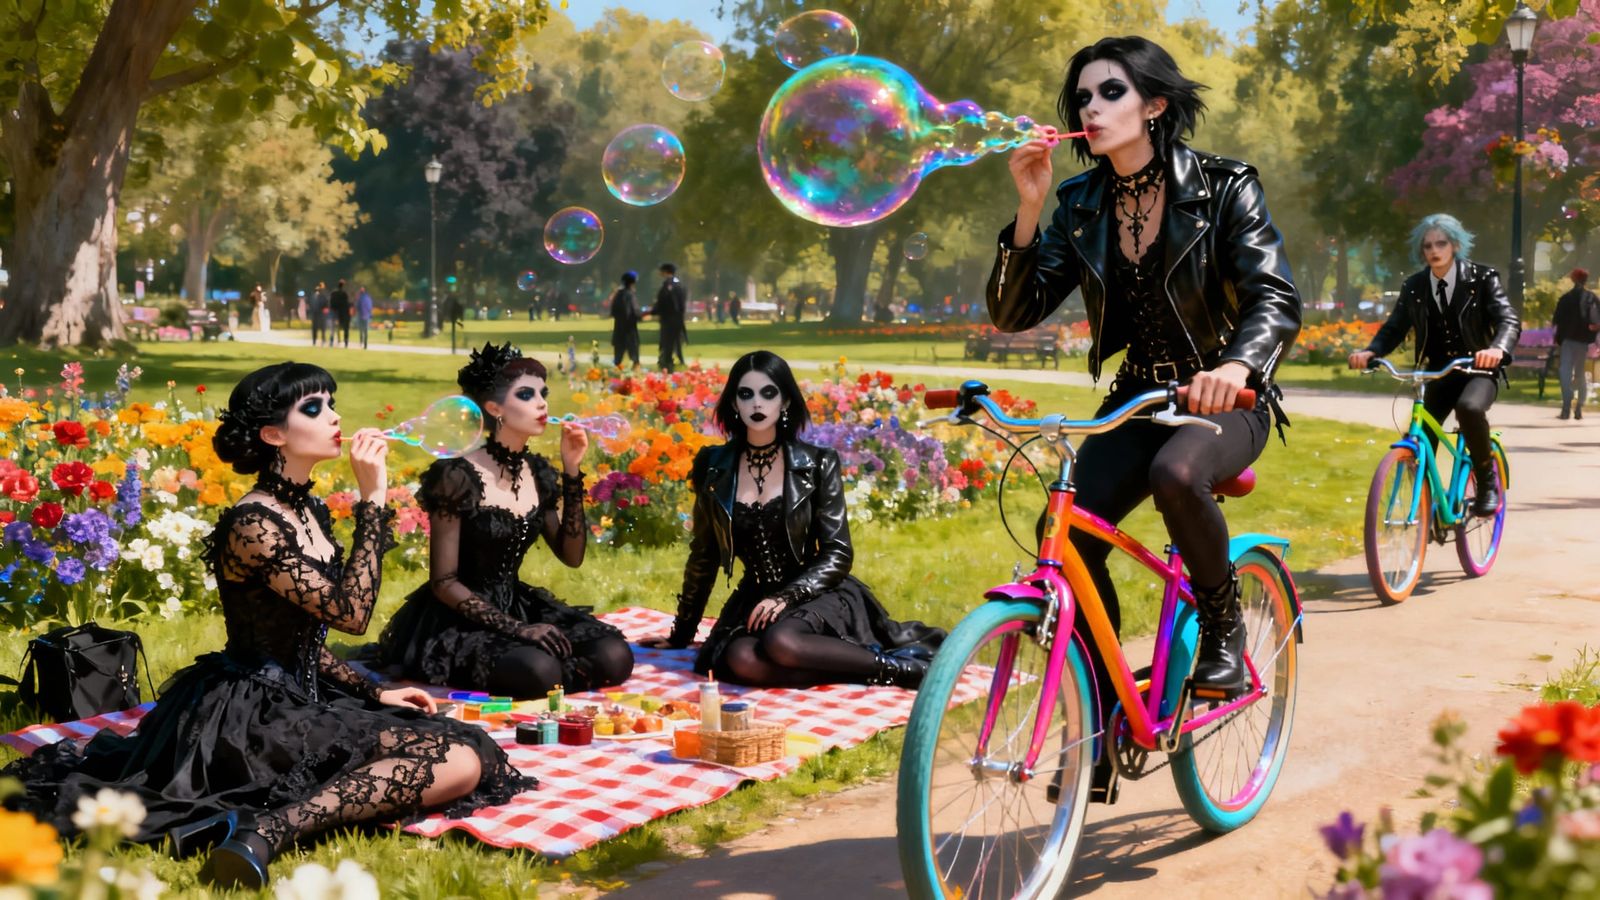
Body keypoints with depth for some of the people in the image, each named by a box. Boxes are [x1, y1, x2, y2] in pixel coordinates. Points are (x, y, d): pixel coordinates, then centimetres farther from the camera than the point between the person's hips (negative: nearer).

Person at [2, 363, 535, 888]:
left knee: (468, 756, -2)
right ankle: (267, 830, -30)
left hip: (299, 699, 10)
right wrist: (372, 499, -21)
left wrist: (373, 693, 12)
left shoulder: (309, 511, 12)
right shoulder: (253, 524, -17)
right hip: (252, 713, -10)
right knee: (457, 761, -19)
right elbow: (351, 613, -24)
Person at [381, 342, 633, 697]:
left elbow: (571, 556, 1)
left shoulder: (537, 471, 4)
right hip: (459, 620, -6)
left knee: (615, 657, -14)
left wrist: (571, 470, -7)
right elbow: (444, 583, -16)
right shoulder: (458, 476, -16)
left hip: (518, 605, 6)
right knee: (538, 672, -33)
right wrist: (516, 629, -24)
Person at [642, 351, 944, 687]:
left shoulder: (817, 464, -4)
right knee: (739, 660, -32)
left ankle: (892, 665, -18)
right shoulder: (714, 467, 4)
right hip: (756, 597, 3)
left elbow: (837, 554, -5)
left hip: (818, 593, -3)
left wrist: (787, 597, -20)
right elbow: (703, 556, 14)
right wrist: (681, 633, 18)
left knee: (780, 643, -38)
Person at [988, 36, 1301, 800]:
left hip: (1223, 396, -4)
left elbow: (1277, 299, -21)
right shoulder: (1080, 206, 1)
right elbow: (1012, 313, -4)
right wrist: (1028, 206, -17)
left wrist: (1237, 364, -43)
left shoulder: (1222, 189, -10)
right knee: (1069, 539, -19)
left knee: (1176, 475, -38)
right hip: (1135, 399, 4)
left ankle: (1224, 629, -9)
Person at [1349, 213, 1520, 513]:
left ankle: (1487, 480, -14)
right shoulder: (1414, 287, 3)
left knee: (1469, 407, -35)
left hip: (1478, 370, -4)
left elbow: (1509, 320, -19)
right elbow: (1394, 328, -3)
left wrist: (1497, 348, -43)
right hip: (1438, 374, 4)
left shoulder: (1481, 278, -7)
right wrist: (1369, 352, -26)